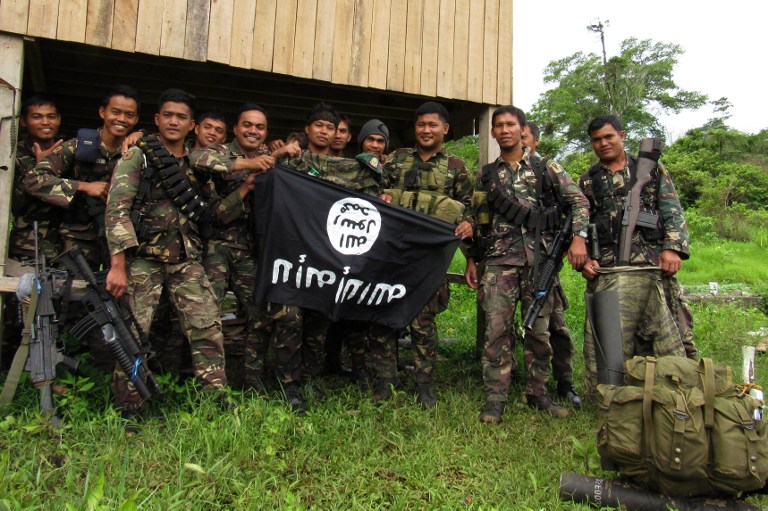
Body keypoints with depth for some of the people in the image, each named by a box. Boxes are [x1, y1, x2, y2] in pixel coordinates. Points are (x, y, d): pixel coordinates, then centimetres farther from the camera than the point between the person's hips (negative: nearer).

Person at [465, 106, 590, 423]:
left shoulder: (547, 168, 9)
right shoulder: (485, 175, 14)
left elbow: (578, 201, 6)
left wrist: (579, 237, -9)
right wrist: (471, 260, 10)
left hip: (540, 257, 0)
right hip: (499, 260, 0)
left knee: (539, 329, 6)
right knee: (497, 329, -5)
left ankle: (538, 394, 20)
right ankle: (495, 400, 3)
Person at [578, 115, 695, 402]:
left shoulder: (652, 170, 15)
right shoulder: (587, 182, 17)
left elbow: (673, 213, 8)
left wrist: (674, 248, -8)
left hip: (655, 267, 0)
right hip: (607, 272, 1)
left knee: (668, 335, -2)